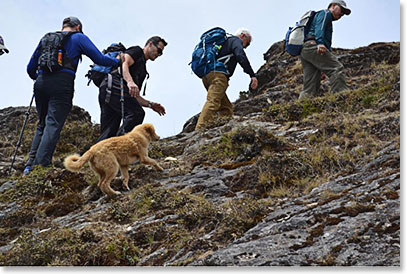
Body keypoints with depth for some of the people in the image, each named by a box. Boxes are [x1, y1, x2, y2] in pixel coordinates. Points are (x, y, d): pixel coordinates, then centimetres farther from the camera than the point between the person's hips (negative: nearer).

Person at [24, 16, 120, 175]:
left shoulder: (46, 38, 25)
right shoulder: (78, 37, 12)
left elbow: (30, 68, 25)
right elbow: (99, 59, 4)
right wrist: (119, 62, 19)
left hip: (41, 83, 5)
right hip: (62, 83, -5)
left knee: (42, 124, 14)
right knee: (53, 125, -9)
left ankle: (30, 165, 6)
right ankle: (41, 166, -19)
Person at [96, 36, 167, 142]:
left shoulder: (143, 70, 35)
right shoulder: (136, 51, 11)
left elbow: (135, 97, 33)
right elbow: (123, 63, -12)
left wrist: (151, 105, 21)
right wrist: (129, 81, -29)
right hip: (113, 87, -10)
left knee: (107, 133, 2)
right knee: (137, 113, -23)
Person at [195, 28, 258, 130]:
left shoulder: (224, 42, 36)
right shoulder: (236, 40, 9)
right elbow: (241, 57, -11)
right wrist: (252, 75, -15)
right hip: (218, 75, -10)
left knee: (226, 108, 8)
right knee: (213, 102, -24)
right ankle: (200, 129, -37)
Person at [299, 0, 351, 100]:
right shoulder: (325, 13, 12)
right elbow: (319, 27, -10)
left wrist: (322, 69, 29)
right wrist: (320, 43, -30)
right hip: (312, 46, -9)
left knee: (310, 89, -2)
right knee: (337, 68, -19)